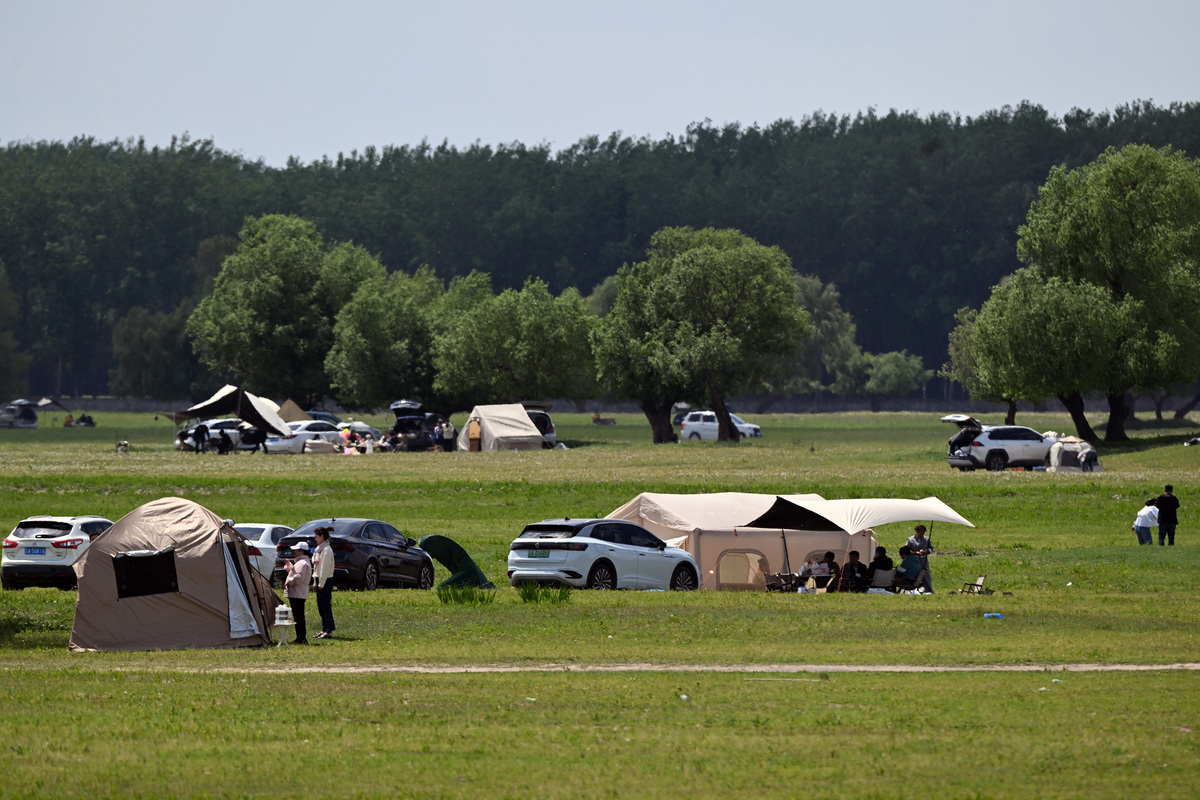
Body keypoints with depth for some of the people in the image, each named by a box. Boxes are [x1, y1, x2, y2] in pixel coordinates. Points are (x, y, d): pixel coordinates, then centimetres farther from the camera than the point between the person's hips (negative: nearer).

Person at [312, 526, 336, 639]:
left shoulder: (327, 550, -14)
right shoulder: (320, 549, 16)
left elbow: (325, 568, -18)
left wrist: (321, 583, -18)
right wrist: (316, 582, 18)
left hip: (325, 580, -10)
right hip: (320, 580, 10)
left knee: (326, 606, -8)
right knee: (321, 607, 12)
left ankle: (329, 631, -7)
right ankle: (324, 629, 16)